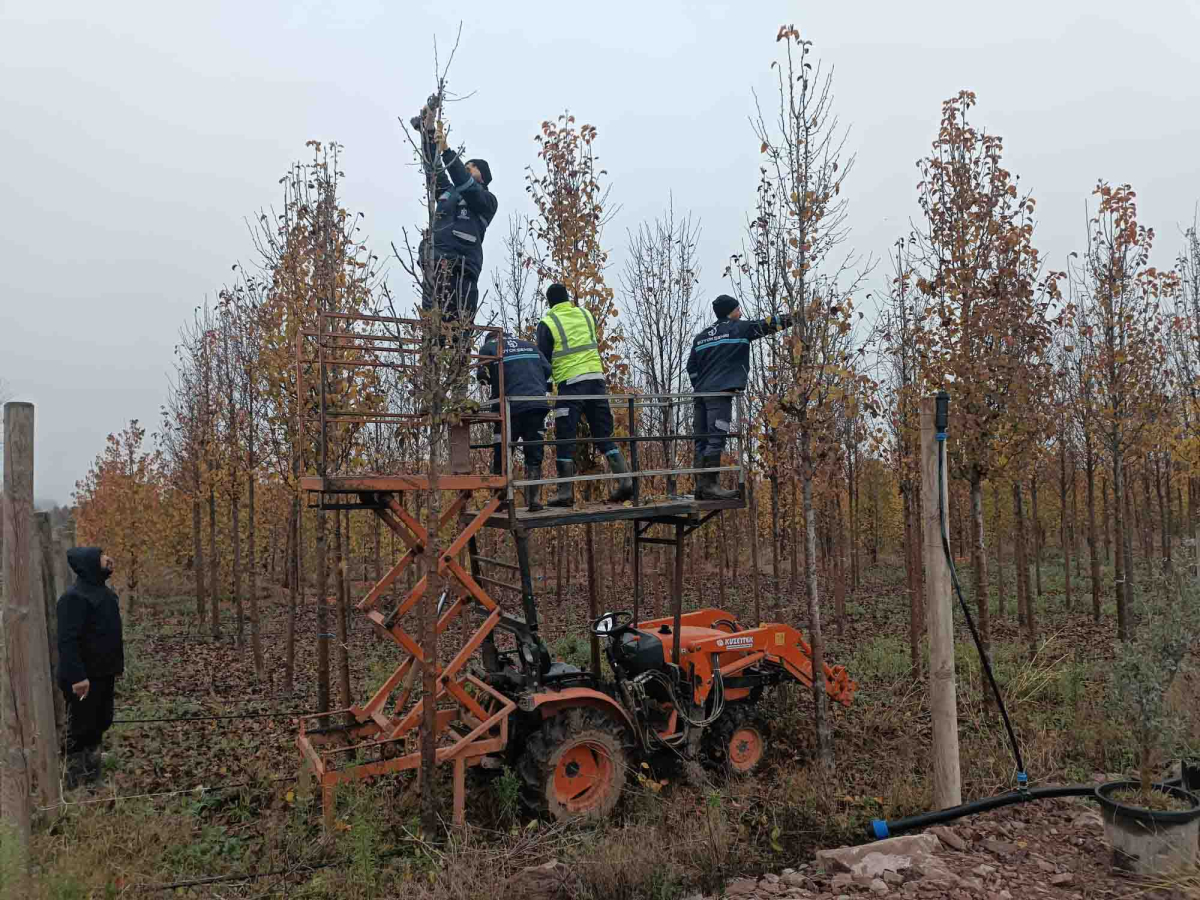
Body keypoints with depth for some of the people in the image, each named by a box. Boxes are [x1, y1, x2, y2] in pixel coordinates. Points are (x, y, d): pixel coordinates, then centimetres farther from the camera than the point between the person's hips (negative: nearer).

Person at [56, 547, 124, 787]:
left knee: (100, 724, 18)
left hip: (103, 673, 9)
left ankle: (93, 778, 32)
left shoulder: (105, 591, 10)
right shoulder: (75, 596, -19)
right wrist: (77, 676, -29)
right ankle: (78, 783, 13)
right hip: (85, 677, -9)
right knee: (81, 730, 1)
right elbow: (67, 640, -25)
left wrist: (117, 664, 17)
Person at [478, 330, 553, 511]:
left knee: (501, 456, 8)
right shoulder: (530, 345, 21)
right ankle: (533, 499, 5)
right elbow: (547, 370, 13)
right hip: (537, 404, 3)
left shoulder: (488, 347, 10)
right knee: (534, 455, 9)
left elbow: (483, 377, 4)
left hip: (510, 407, -2)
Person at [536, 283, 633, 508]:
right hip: (596, 377, 5)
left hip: (570, 383, -4)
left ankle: (566, 493, -1)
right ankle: (625, 481, 0)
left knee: (565, 440, 1)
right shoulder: (586, 314, 13)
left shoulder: (547, 323, -1)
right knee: (604, 435, 10)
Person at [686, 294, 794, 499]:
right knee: (715, 440, -10)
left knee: (702, 442, 6)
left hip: (701, 394, 7)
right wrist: (793, 318, 13)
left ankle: (701, 486, 6)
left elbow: (691, 367, 17)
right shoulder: (737, 328, 3)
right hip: (720, 393, -7)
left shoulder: (700, 337, 20)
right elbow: (766, 324, 5)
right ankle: (710, 486, -14)